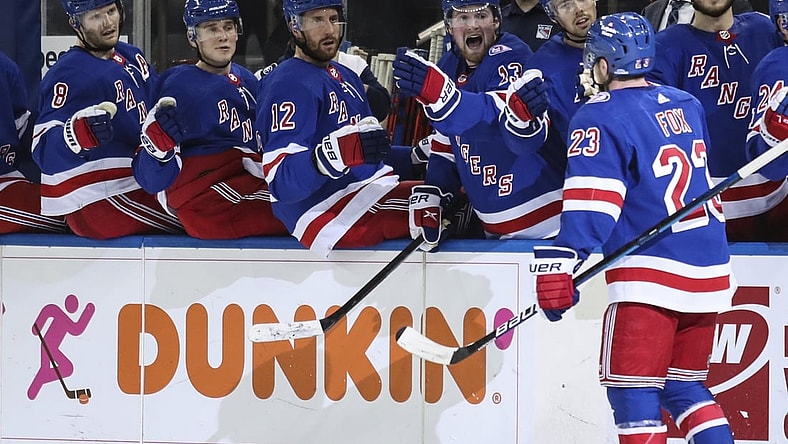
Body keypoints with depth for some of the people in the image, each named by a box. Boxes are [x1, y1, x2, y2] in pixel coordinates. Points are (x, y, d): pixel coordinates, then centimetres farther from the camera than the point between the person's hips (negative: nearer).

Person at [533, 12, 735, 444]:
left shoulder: (601, 117, -8)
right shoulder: (687, 105, 14)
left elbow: (591, 200, -20)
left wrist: (559, 262, -25)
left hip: (650, 275, -7)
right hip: (708, 271, 7)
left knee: (633, 391, -3)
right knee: (684, 387, 17)